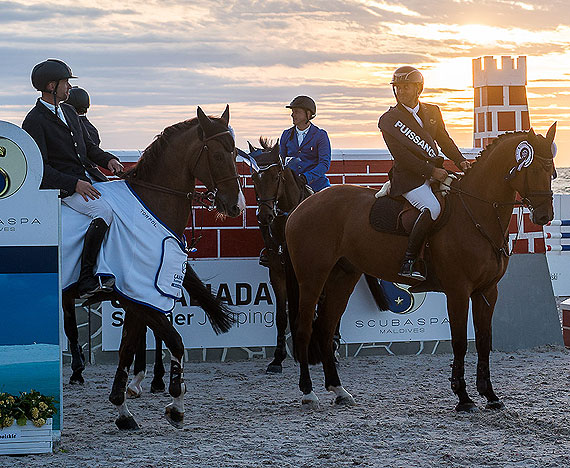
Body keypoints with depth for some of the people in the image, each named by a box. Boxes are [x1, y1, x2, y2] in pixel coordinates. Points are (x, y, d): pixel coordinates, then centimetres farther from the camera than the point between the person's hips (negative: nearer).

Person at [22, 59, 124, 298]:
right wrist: (74, 184, -22)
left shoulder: (69, 112, 16)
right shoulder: (34, 121, -9)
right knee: (104, 211, -29)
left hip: (89, 178, 9)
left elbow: (88, 146, 24)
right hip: (63, 188, -9)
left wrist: (109, 160, 3)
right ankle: (86, 281, -27)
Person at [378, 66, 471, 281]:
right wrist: (431, 171, -16)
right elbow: (402, 157, -11)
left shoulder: (432, 112, 14)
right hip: (408, 178, -7)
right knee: (432, 208, -32)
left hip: (435, 172, 7)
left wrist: (460, 160, 0)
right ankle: (409, 262, -31)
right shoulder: (389, 120, -4)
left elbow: (444, 140, 19)